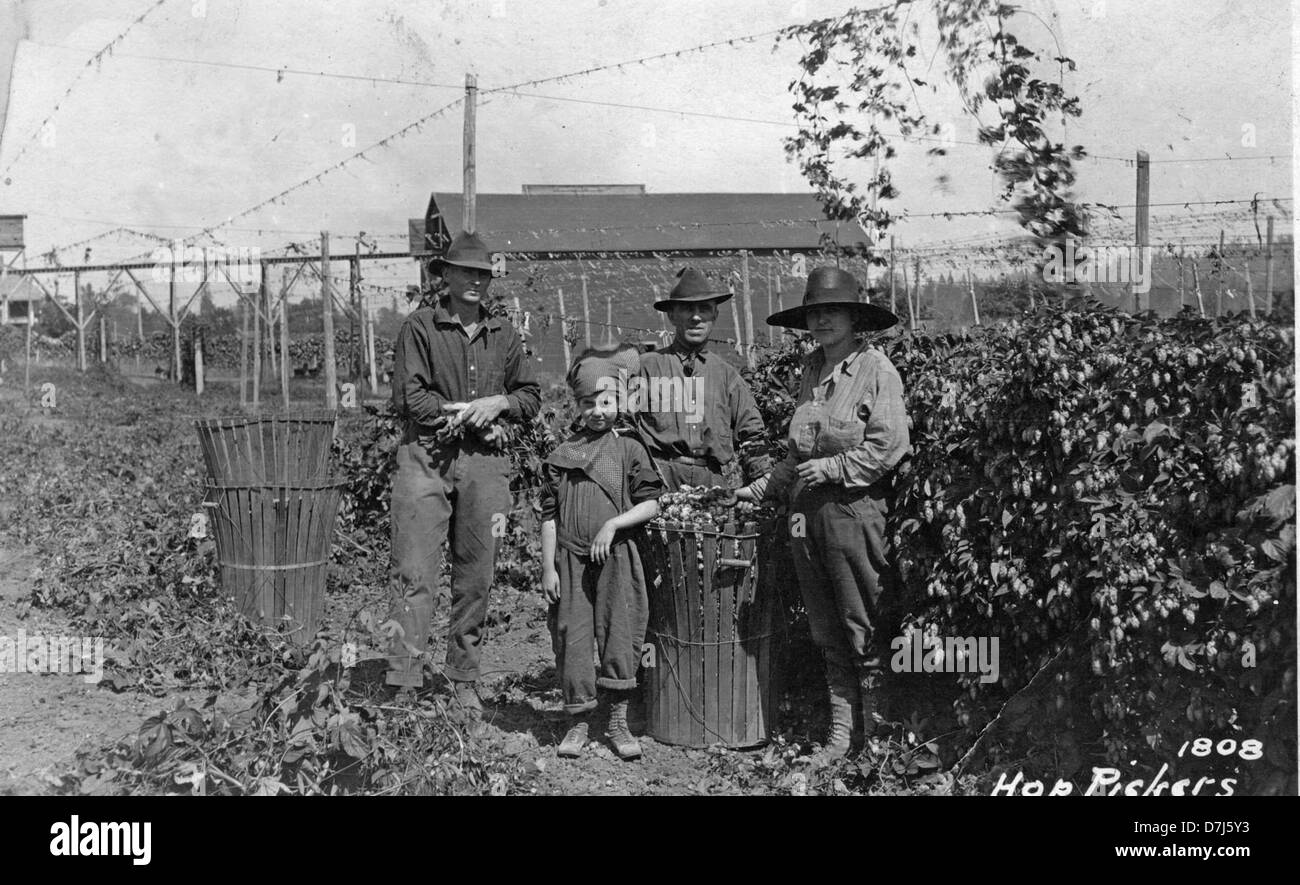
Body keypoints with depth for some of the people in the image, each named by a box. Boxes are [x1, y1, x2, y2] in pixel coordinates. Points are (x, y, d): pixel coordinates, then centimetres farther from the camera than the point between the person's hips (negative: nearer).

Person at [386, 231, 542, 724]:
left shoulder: (503, 336, 16)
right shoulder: (420, 326, 3)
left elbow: (531, 397, 18)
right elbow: (408, 397, -5)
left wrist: (498, 402, -3)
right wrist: (472, 416, -7)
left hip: (484, 462, 4)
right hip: (427, 456, -4)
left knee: (476, 577, 6)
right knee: (414, 572, -9)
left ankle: (464, 680, 17)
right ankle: (401, 680, -7)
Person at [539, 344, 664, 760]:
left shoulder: (629, 449, 1)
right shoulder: (560, 455, 5)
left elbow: (651, 504, 0)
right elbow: (549, 516, 6)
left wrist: (613, 525, -13)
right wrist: (548, 567, 2)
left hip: (616, 559, -1)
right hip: (570, 561, 1)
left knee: (619, 638, 3)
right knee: (572, 640, 4)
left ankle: (618, 723, 17)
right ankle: (579, 722, 17)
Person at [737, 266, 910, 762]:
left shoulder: (876, 369, -5)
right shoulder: (811, 369, 14)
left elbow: (888, 447, -12)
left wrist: (833, 467, -12)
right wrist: (763, 489, 18)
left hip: (854, 507, -6)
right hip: (806, 509, 6)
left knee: (863, 626, 1)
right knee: (826, 628, 10)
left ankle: (875, 731, 14)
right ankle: (840, 729, 18)